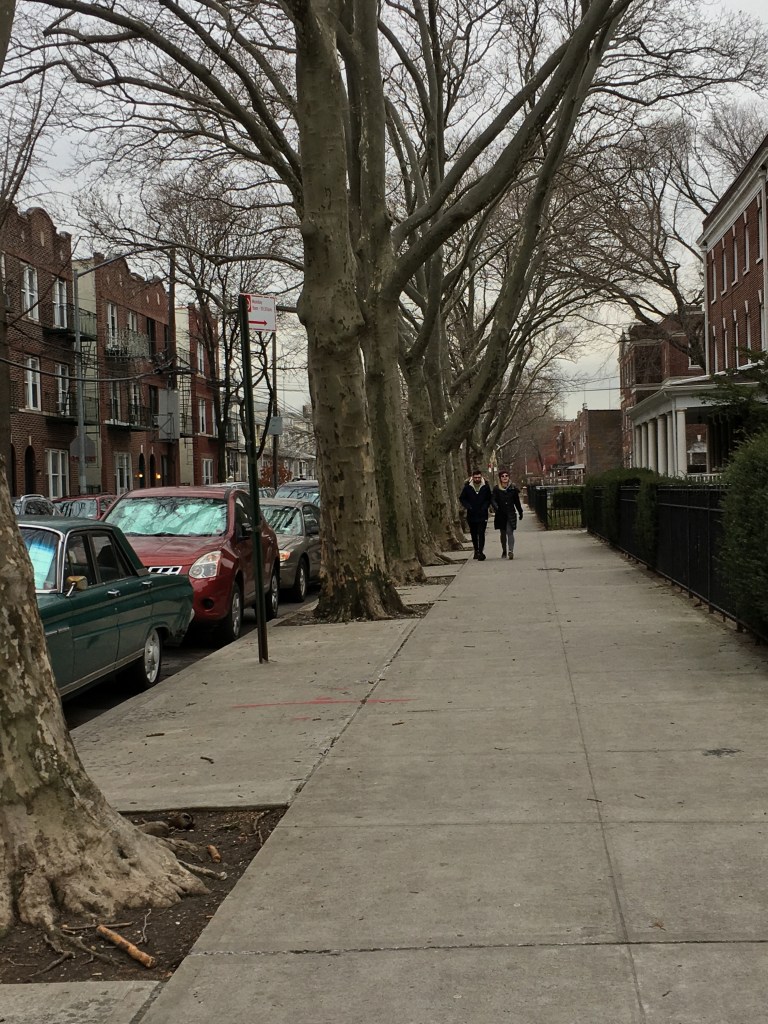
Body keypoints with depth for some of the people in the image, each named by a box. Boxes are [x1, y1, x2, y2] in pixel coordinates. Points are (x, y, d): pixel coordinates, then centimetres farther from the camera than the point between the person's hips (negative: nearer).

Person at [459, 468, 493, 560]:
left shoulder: (486, 486, -2)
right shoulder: (467, 486, -3)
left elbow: (489, 499, 7)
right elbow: (462, 498, 6)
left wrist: (485, 507, -9)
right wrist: (468, 506, -9)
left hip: (482, 515, -2)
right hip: (471, 514, 2)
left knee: (481, 534, -11)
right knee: (474, 534, 12)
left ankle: (480, 552, -12)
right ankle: (476, 551, 27)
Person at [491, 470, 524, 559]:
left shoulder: (513, 488, 4)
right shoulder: (496, 489, 1)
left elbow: (517, 501, 12)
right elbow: (493, 500, -7)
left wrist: (520, 512, 19)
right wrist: (496, 507, -27)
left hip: (511, 514, -1)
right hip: (501, 515, 1)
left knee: (510, 532, -14)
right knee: (503, 534, 12)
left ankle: (511, 551, -21)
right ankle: (504, 551, 25)